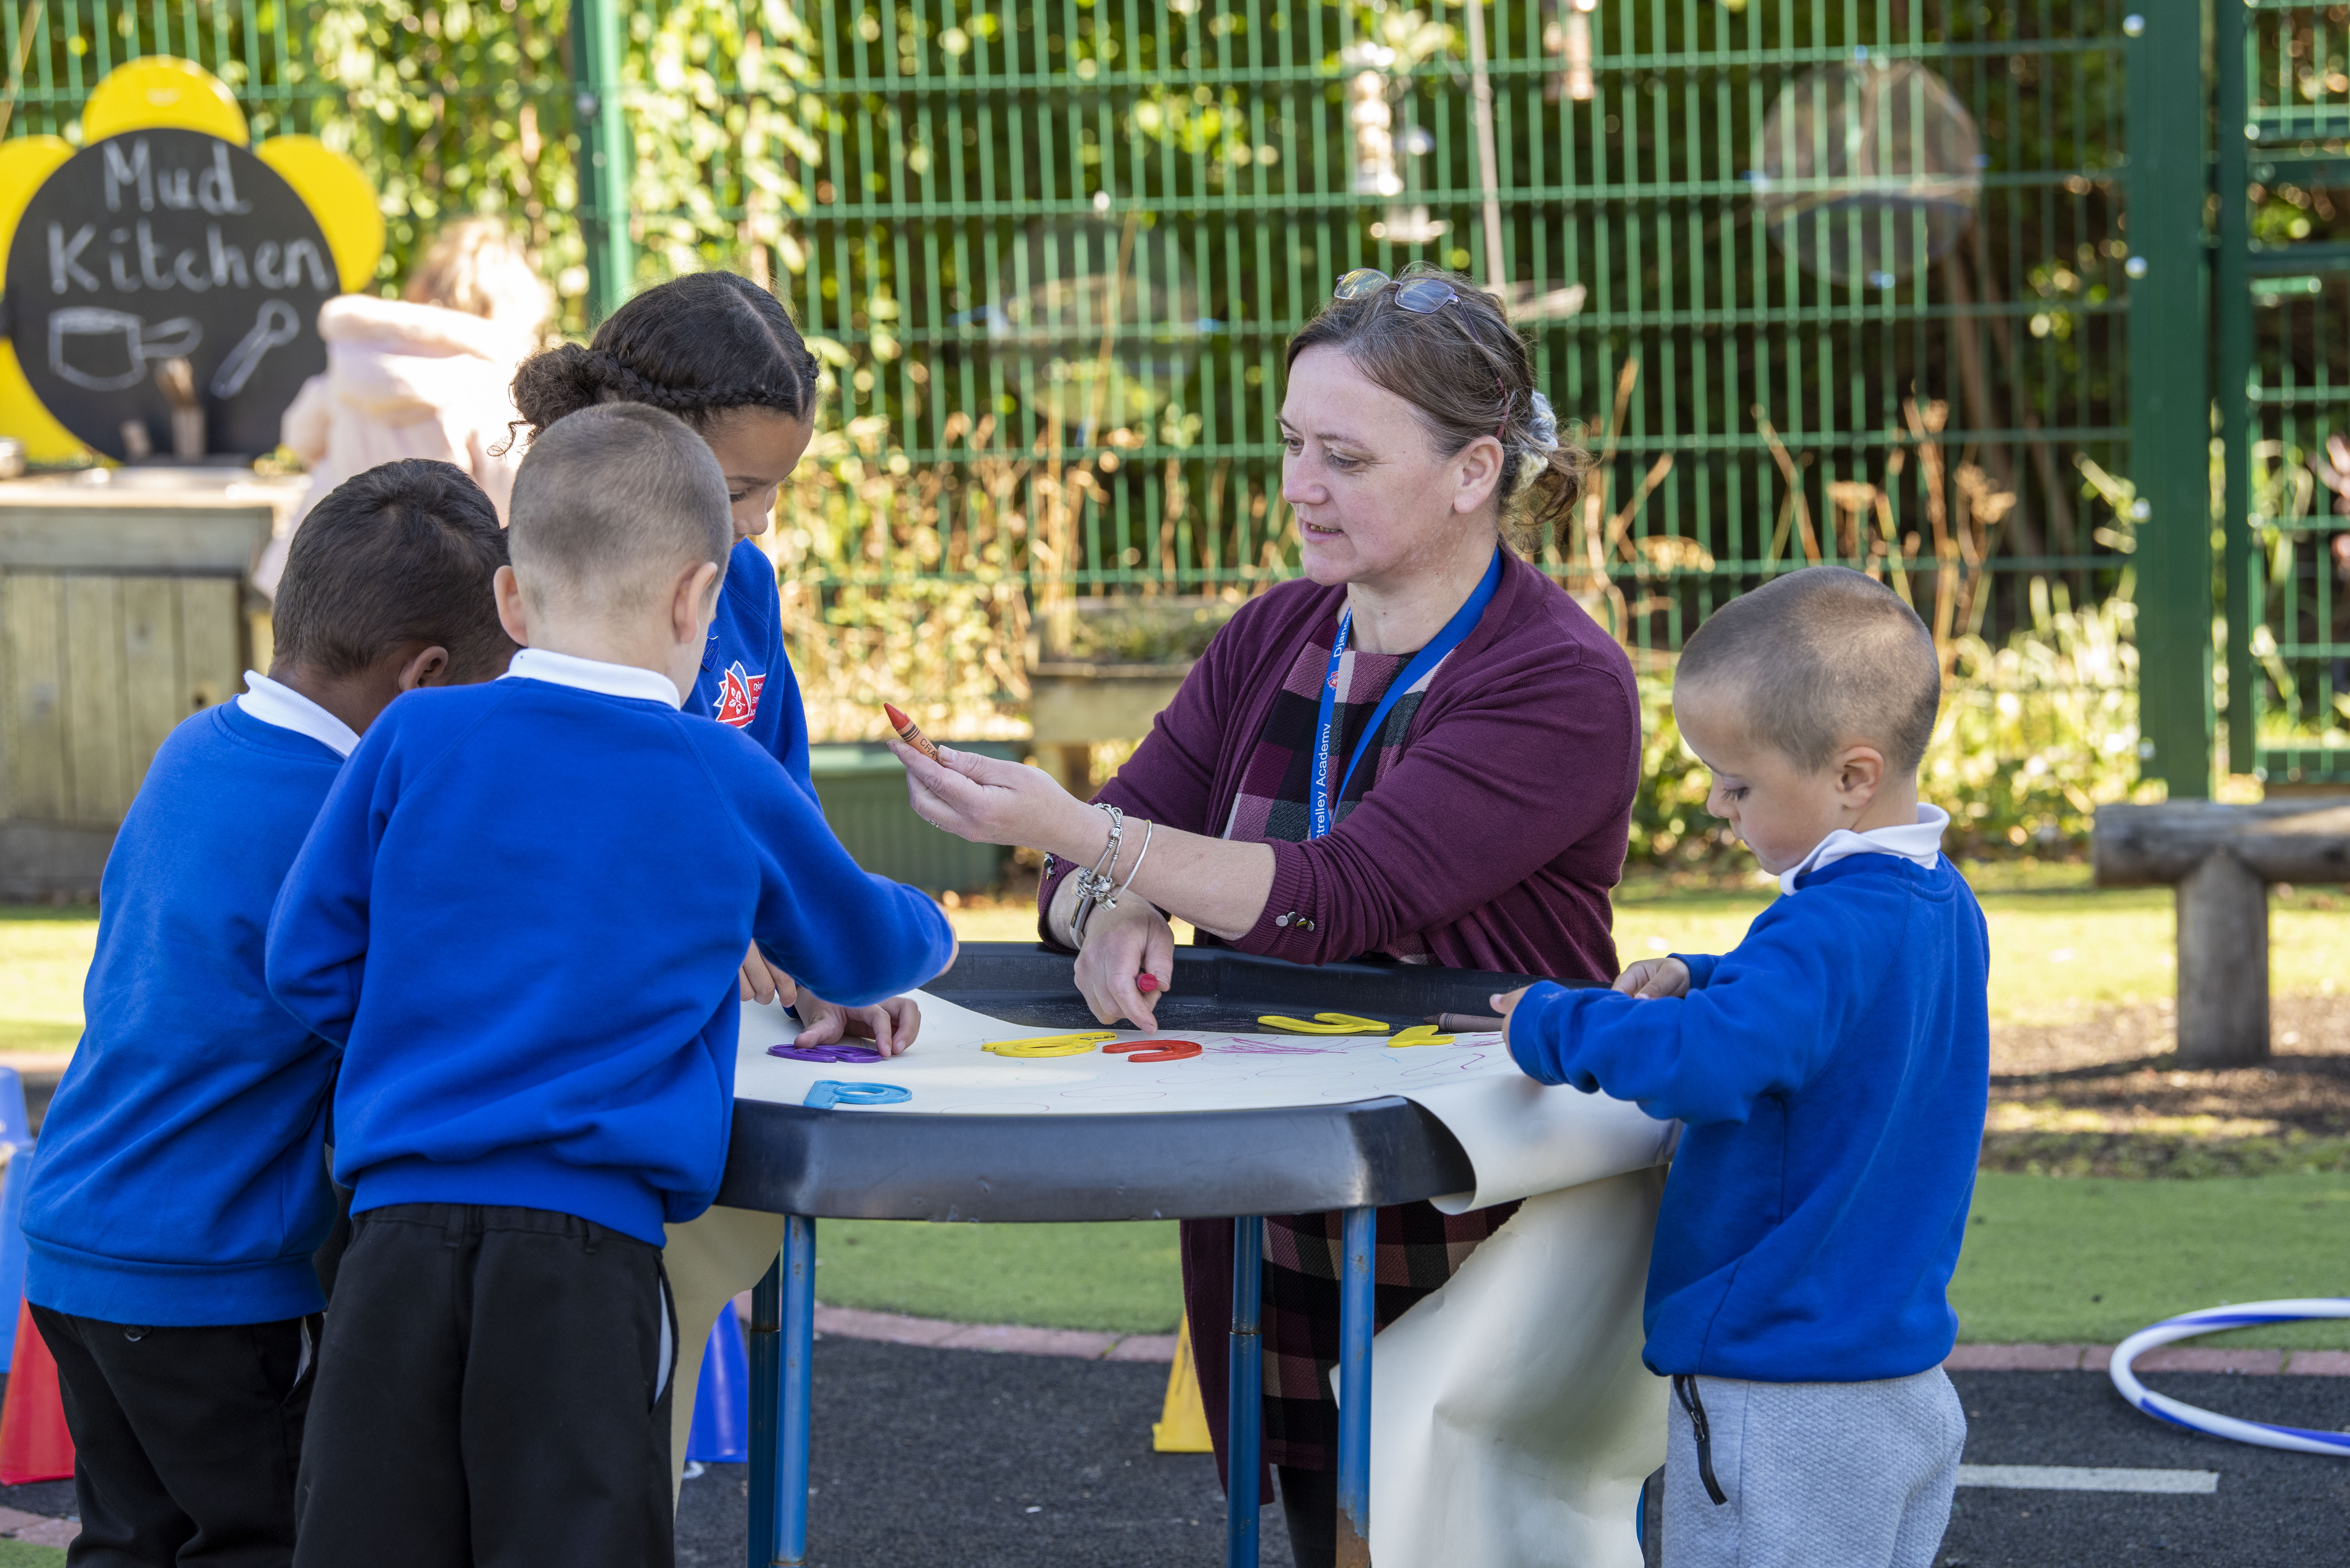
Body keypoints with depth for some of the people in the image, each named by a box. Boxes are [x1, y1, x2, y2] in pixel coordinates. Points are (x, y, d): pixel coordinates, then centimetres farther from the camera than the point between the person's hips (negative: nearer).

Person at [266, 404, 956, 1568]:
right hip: (591, 1231, -2)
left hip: (400, 1216, 2)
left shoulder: (416, 741, 6)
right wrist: (927, 936, 46)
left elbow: (308, 959, 9)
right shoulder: (730, 784, 5)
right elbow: (861, 947, 23)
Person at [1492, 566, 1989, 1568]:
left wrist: (1549, 1026, -18)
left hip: (1783, 1405, -10)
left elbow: (1699, 1066, -34)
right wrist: (1698, 983, 10)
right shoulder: (1944, 910, 8)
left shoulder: (1832, 934, -23)